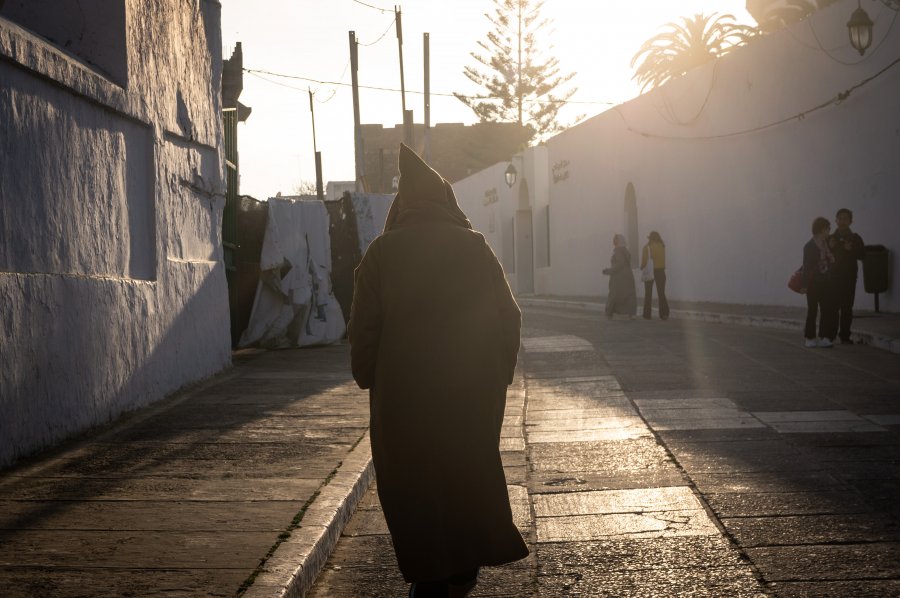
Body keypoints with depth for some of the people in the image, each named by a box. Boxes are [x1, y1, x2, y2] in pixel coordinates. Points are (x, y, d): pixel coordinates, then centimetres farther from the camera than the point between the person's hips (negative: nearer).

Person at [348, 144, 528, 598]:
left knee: (413, 480, 8)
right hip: (473, 391, 2)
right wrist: (498, 375, 9)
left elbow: (364, 327, -7)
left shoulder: (383, 252, -6)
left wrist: (368, 380, 6)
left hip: (403, 393, -2)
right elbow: (508, 317, -1)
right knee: (467, 471, 18)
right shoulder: (474, 247, -1)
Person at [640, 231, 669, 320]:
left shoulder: (647, 247, -8)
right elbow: (663, 259, 1)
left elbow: (644, 260, -6)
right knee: (661, 293, 6)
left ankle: (647, 314, 7)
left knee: (648, 293, 9)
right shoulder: (662, 246, 0)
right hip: (660, 271, 2)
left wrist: (642, 267, 11)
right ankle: (664, 314, -4)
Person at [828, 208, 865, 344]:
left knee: (847, 307, -1)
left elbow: (862, 254, 2)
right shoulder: (830, 238, 10)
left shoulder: (855, 238, 10)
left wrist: (851, 249, -14)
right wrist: (830, 247, -11)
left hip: (849, 277, 0)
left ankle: (845, 335, 3)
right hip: (833, 277, 0)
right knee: (833, 307, -8)